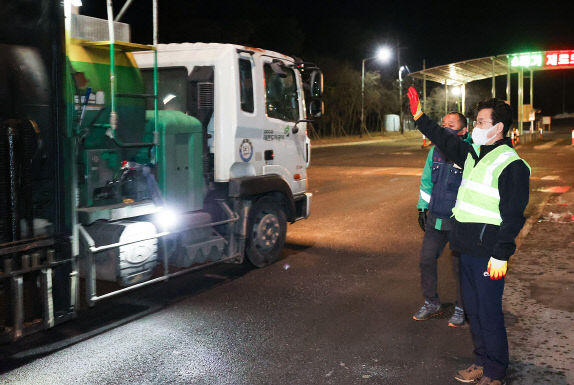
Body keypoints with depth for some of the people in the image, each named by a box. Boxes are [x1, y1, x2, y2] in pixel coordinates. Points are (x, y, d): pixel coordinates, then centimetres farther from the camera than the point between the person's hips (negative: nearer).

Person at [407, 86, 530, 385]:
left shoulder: (512, 165, -13)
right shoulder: (472, 153, 12)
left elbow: (513, 215, -16)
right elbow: (445, 140, 28)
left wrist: (502, 254, -19)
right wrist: (419, 117, 23)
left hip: (488, 253, -9)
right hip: (468, 247, 9)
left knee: (489, 313, -1)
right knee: (473, 309, 17)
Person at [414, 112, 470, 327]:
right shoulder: (435, 152, 3)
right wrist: (422, 208, 14)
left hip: (459, 221, -5)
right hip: (435, 218, 6)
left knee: (459, 266, 6)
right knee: (426, 260, 10)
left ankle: (461, 308, 26)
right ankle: (431, 303, 28)